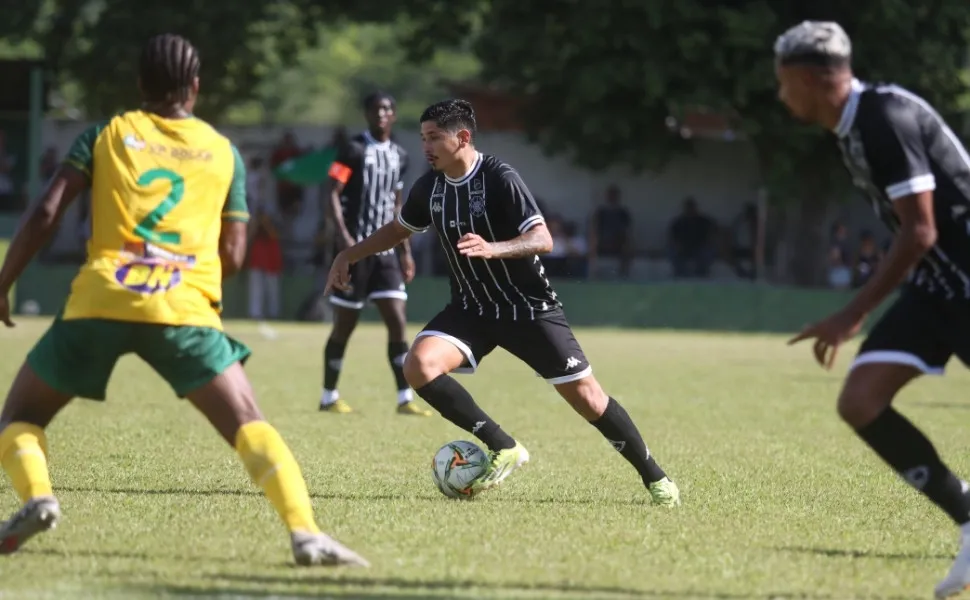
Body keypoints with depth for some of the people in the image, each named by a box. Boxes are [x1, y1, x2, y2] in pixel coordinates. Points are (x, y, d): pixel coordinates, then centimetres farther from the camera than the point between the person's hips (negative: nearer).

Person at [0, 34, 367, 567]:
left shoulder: (106, 136, 16)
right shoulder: (223, 152, 18)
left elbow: (44, 214, 5)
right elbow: (233, 257, 15)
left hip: (98, 301, 0)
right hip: (183, 308, 0)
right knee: (247, 425, -1)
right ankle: (305, 532, -22)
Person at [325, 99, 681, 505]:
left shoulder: (499, 179, -19)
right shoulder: (430, 187, 0)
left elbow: (543, 239, -26)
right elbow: (398, 229, 20)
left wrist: (492, 249, -42)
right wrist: (349, 255, 12)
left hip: (529, 306, -5)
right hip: (472, 309, 5)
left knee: (584, 394, -6)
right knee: (419, 365, -22)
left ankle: (654, 477, 13)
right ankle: (504, 449, -12)